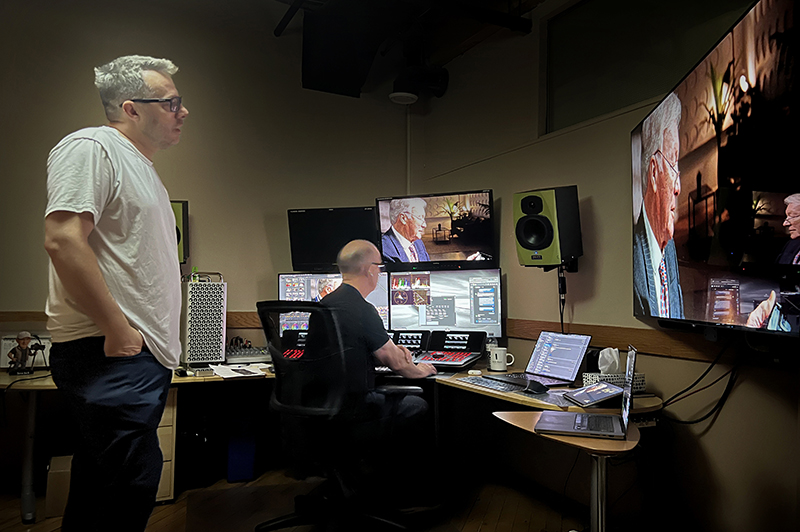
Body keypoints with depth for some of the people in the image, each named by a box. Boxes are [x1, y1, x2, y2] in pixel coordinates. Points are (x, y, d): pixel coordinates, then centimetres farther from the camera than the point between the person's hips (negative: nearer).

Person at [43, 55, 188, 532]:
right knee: (130, 491, -8)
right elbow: (62, 239, -21)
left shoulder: (142, 168, 22)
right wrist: (118, 330, -20)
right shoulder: (91, 147, -8)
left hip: (144, 354, 10)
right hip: (111, 352, -10)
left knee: (100, 487, 18)